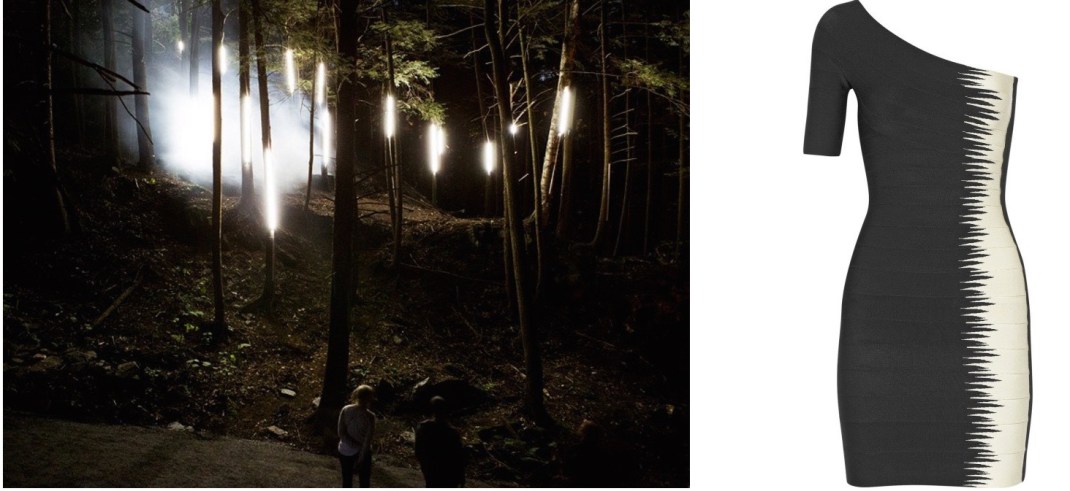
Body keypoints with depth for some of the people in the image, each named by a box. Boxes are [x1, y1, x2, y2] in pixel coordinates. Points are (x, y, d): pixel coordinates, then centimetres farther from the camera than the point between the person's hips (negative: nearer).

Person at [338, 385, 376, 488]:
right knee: (364, 482, 13)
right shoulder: (369, 416, -21)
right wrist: (361, 459, -12)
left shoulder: (345, 410, -11)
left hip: (345, 451, 3)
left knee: (346, 481, 18)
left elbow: (341, 433, -13)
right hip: (362, 452, -3)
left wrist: (355, 445, -10)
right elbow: (367, 441, -19)